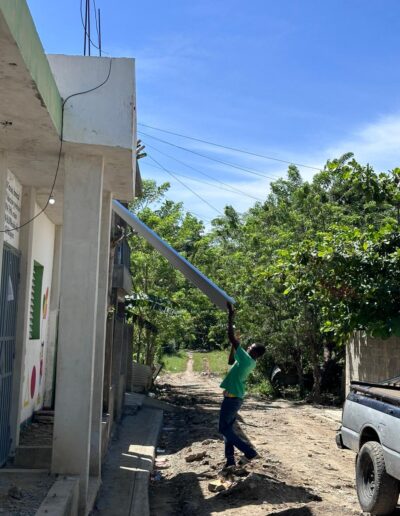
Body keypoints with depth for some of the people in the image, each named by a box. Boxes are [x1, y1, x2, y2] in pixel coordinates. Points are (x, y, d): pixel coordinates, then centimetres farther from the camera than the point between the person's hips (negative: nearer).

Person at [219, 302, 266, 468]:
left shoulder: (246, 359, -19)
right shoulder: (248, 362, 7)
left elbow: (231, 337, -22)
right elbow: (231, 361, 25)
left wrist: (230, 317, -17)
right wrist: (233, 346, 16)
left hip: (231, 398, -9)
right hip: (235, 398, 9)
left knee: (224, 428, -1)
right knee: (228, 428, 14)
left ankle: (250, 452, -3)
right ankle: (230, 459, 12)